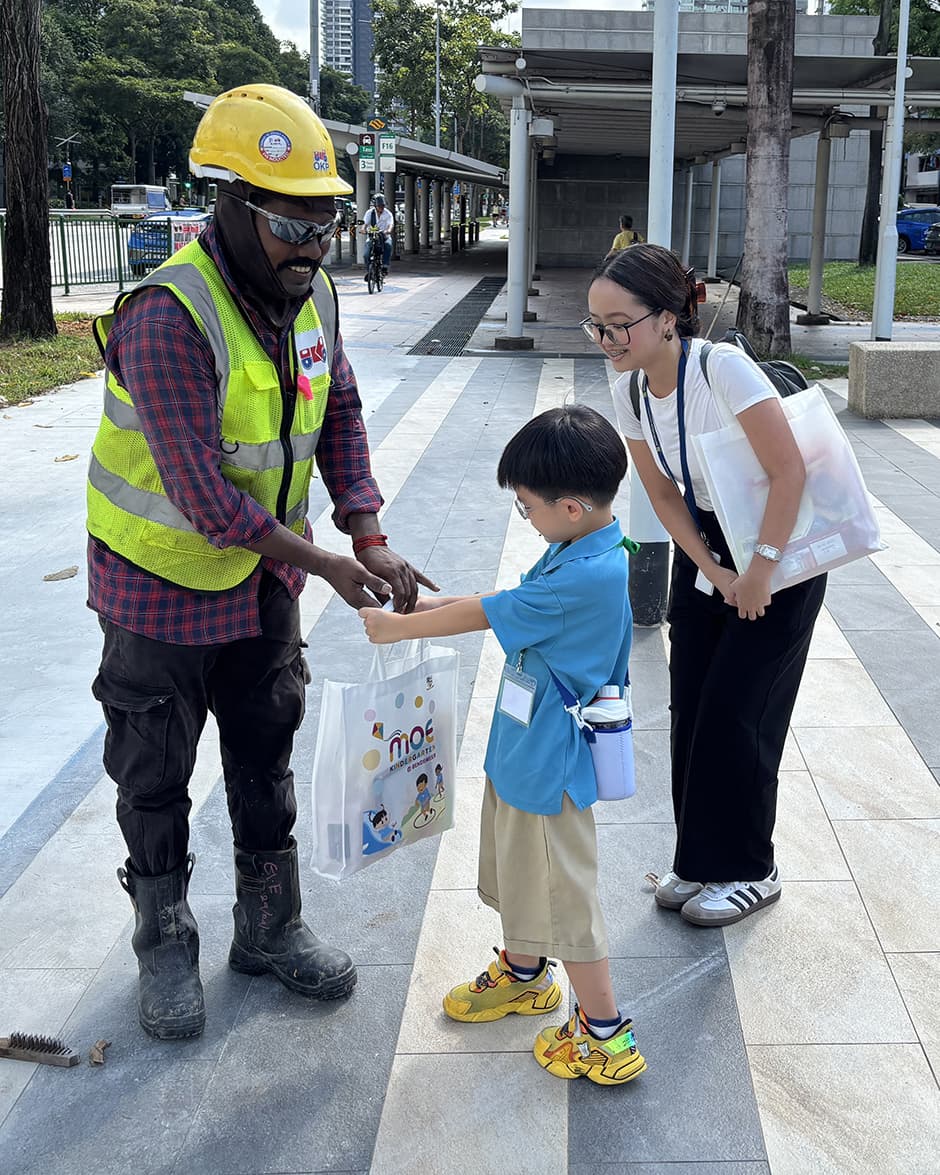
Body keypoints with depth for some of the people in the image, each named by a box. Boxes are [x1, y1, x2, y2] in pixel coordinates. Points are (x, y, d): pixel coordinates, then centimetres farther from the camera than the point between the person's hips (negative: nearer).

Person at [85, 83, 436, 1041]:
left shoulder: (309, 294, -4)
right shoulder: (168, 318, -29)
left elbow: (340, 414, 3)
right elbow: (201, 494, -31)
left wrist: (369, 540, -9)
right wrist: (325, 564, -24)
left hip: (262, 572, 7)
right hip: (164, 577, -6)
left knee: (266, 758, 17)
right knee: (155, 779, 10)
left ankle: (270, 929, 35)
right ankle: (165, 946, 30)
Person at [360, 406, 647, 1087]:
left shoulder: (590, 576, -30)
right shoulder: (580, 549, 0)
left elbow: (484, 615, -22)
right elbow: (511, 603, 14)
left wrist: (397, 626, -10)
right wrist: (433, 607, 4)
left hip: (549, 766, -10)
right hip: (524, 747, 10)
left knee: (562, 892, 3)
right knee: (516, 867, 26)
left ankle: (607, 1036, 19)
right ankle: (524, 974, 48)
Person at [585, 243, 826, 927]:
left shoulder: (723, 367, -27)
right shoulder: (628, 390, -7)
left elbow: (790, 472, -26)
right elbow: (664, 495, -1)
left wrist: (760, 573, -22)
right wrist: (716, 572, -12)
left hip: (779, 551, -6)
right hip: (704, 547, 6)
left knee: (736, 713, -3)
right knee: (691, 708, 7)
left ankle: (748, 871, 16)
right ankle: (701, 859, 25)